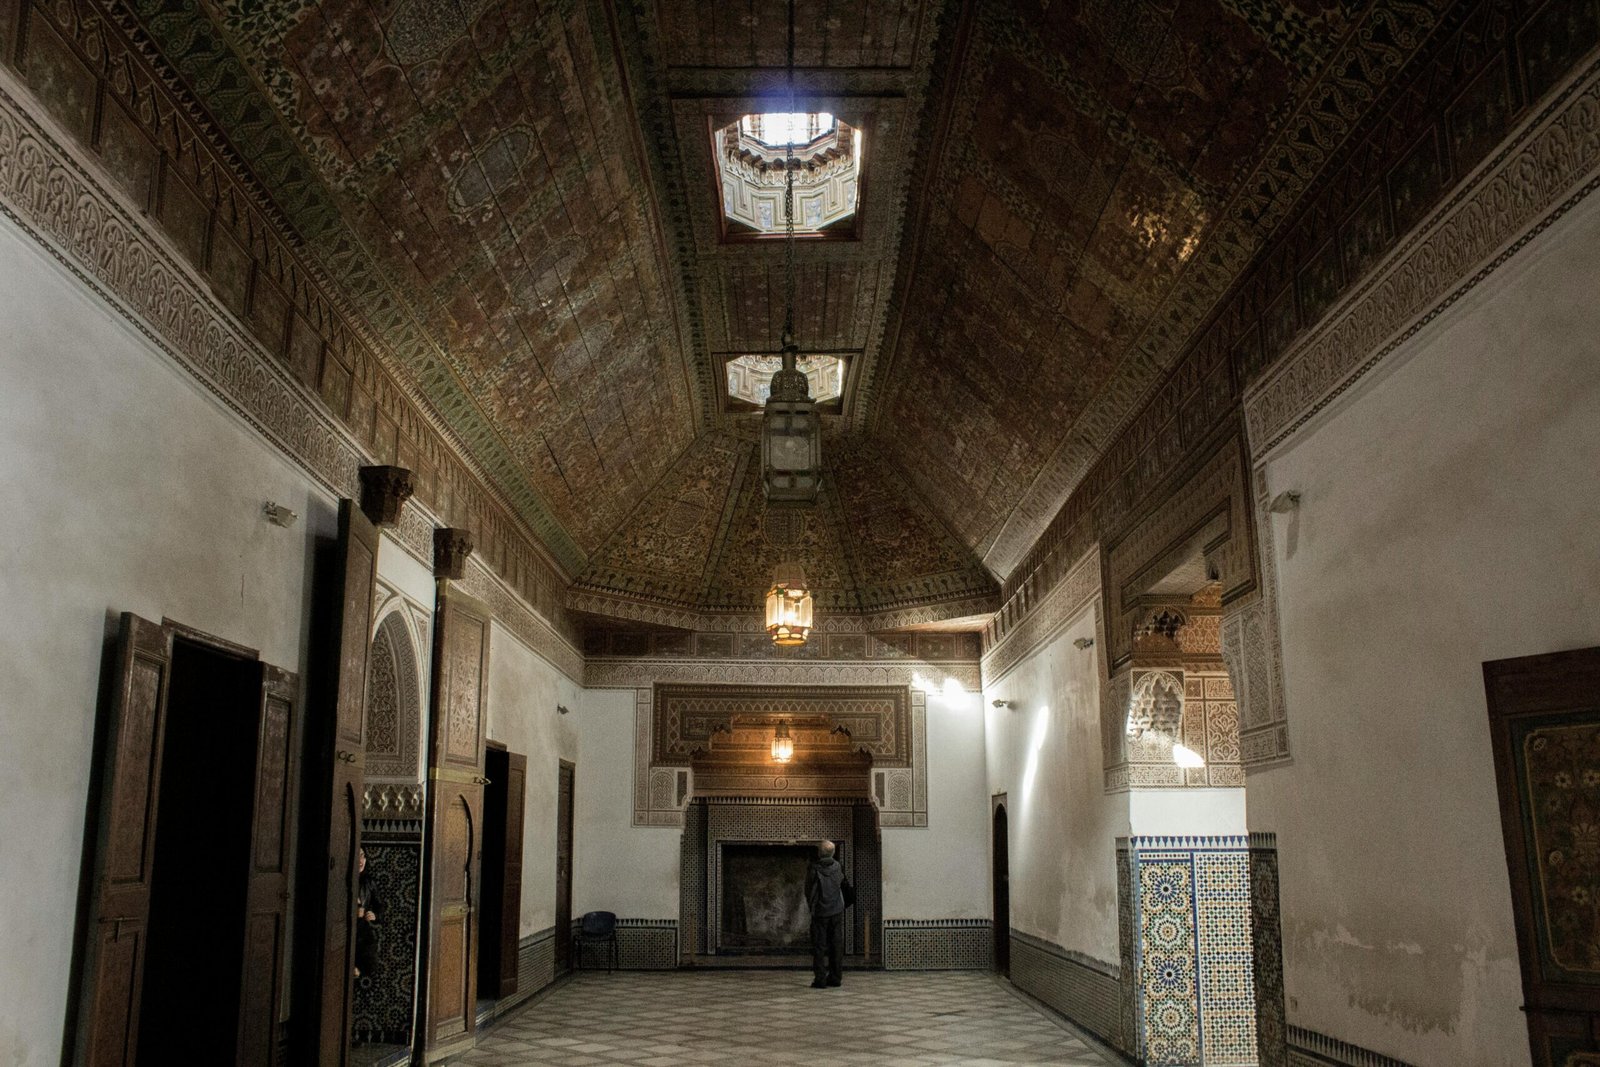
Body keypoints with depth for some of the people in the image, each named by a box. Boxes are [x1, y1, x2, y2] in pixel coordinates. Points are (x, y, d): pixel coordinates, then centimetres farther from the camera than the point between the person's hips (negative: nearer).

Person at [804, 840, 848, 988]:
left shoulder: (814, 869, -14)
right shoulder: (837, 867, -2)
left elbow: (809, 891, -6)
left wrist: (811, 906, 10)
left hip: (820, 911, -4)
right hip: (837, 911, 4)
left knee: (819, 946, 1)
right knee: (837, 944, 10)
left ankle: (820, 979, -1)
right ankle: (836, 977, 14)